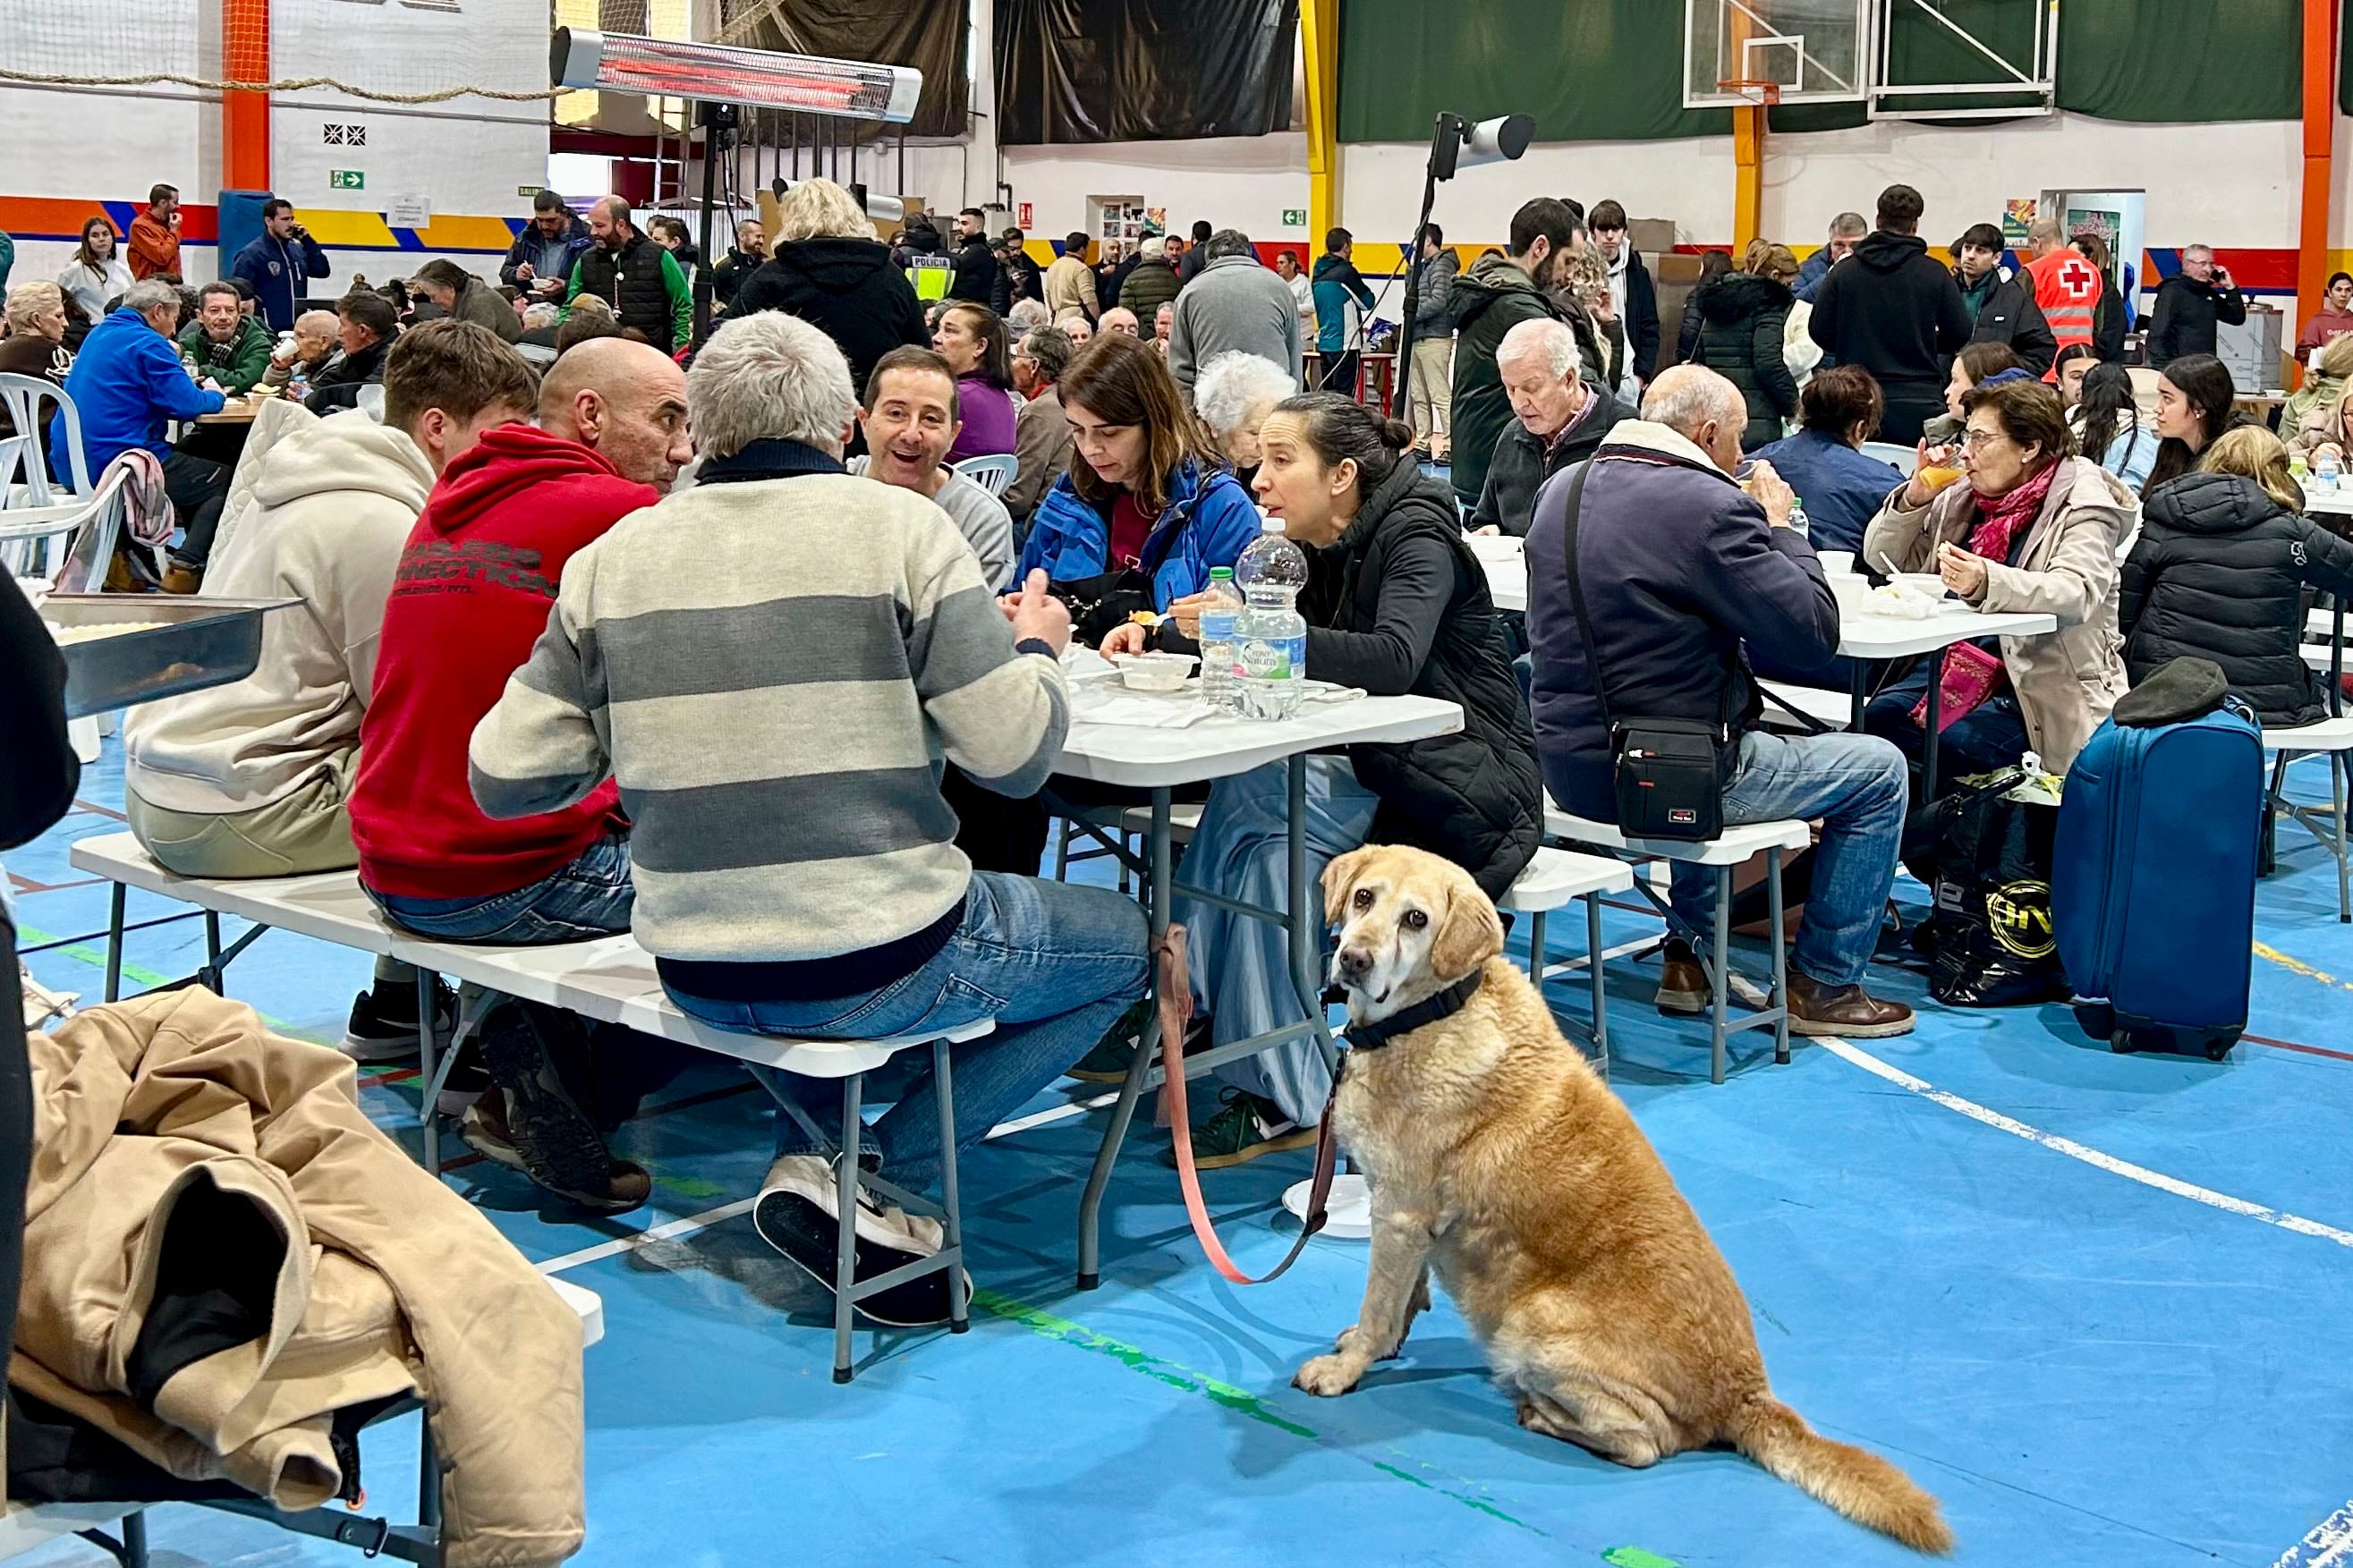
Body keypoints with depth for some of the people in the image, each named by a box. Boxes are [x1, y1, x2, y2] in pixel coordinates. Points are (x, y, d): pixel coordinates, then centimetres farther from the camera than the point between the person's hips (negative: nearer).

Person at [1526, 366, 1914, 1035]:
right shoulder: (1709, 505, -18)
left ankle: (1688, 955, 38)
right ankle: (1823, 985, 17)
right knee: (1880, 771, 10)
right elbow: (1814, 629, -15)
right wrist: (1780, 527, 0)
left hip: (1567, 765, 8)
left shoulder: (1559, 493, 6)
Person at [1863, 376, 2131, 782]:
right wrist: (1915, 498, 0)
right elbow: (1883, 558, 18)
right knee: (1875, 720, -22)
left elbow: (2077, 594, -25)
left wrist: (1985, 582, -43)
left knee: (1947, 742, -31)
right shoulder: (1964, 497, 14)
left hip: (2041, 688, -6)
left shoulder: (2082, 504, -6)